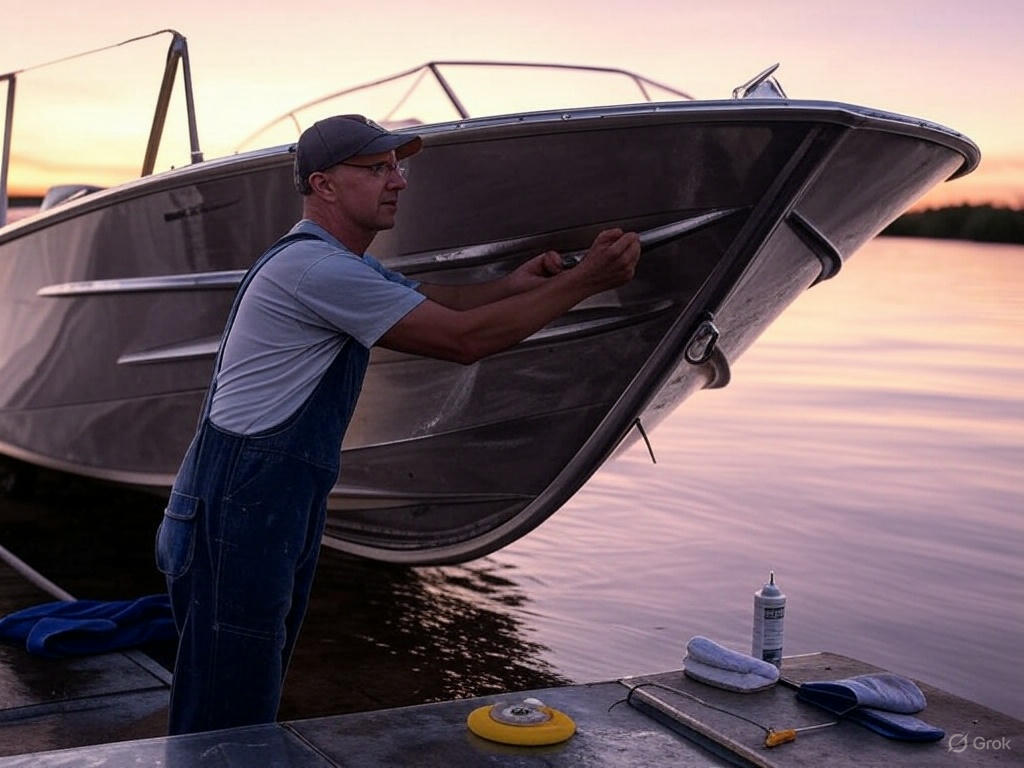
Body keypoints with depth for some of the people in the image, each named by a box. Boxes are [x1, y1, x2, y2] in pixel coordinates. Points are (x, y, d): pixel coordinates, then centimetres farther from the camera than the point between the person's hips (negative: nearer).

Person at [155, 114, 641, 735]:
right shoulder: (314, 267, -19)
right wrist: (586, 280, -14)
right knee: (227, 719, -4)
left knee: (260, 694, 17)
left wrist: (513, 285, 3)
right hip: (237, 504, -10)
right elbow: (465, 339, -19)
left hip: (286, 504, 11)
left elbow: (434, 301, 23)